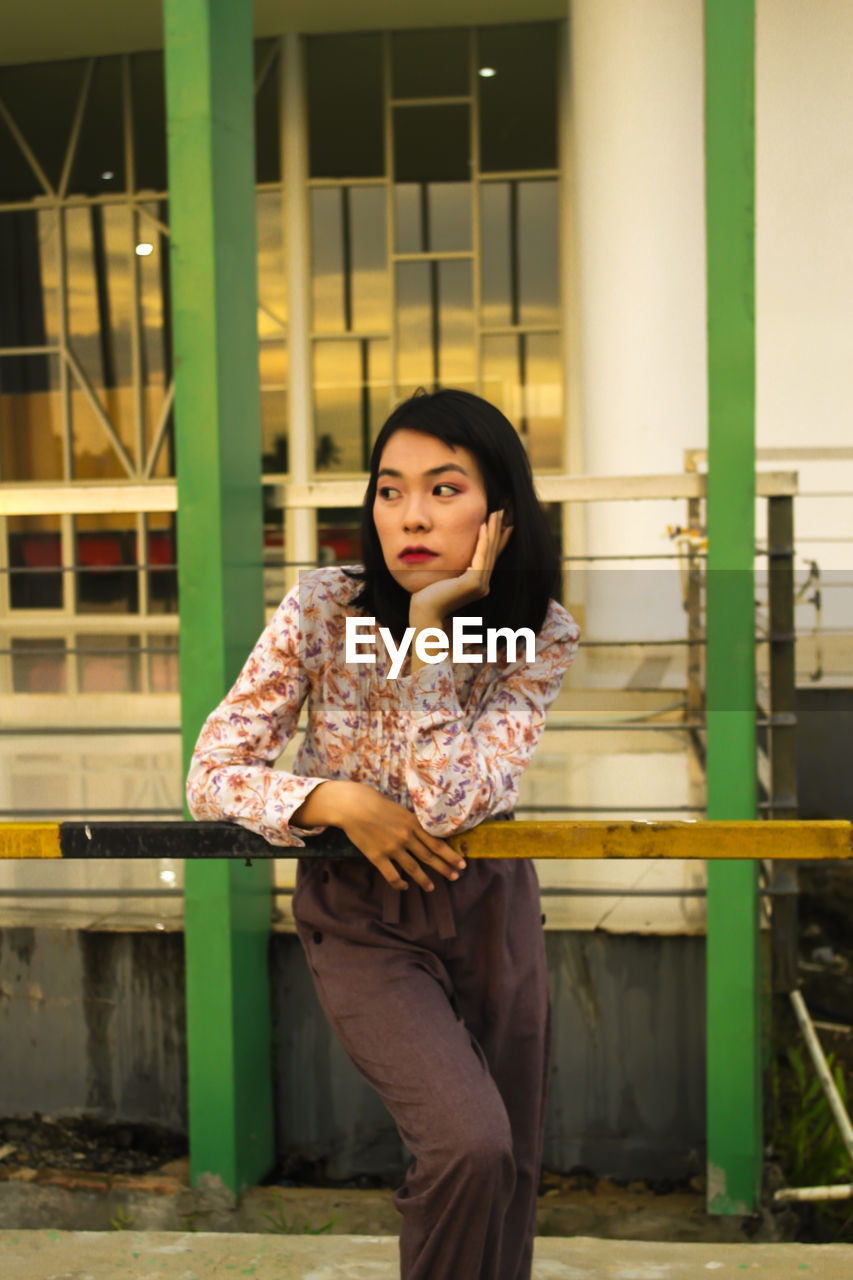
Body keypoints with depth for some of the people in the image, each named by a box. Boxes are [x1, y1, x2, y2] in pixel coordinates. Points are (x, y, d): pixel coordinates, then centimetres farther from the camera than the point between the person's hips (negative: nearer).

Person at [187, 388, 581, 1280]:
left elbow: (447, 804, -28)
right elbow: (212, 775, -12)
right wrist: (339, 800, -27)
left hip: (490, 904, 3)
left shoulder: (543, 636, -15)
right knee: (469, 1145, -20)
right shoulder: (323, 608, -18)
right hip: (362, 920, -2)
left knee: (510, 1166, 13)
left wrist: (428, 622, -29)